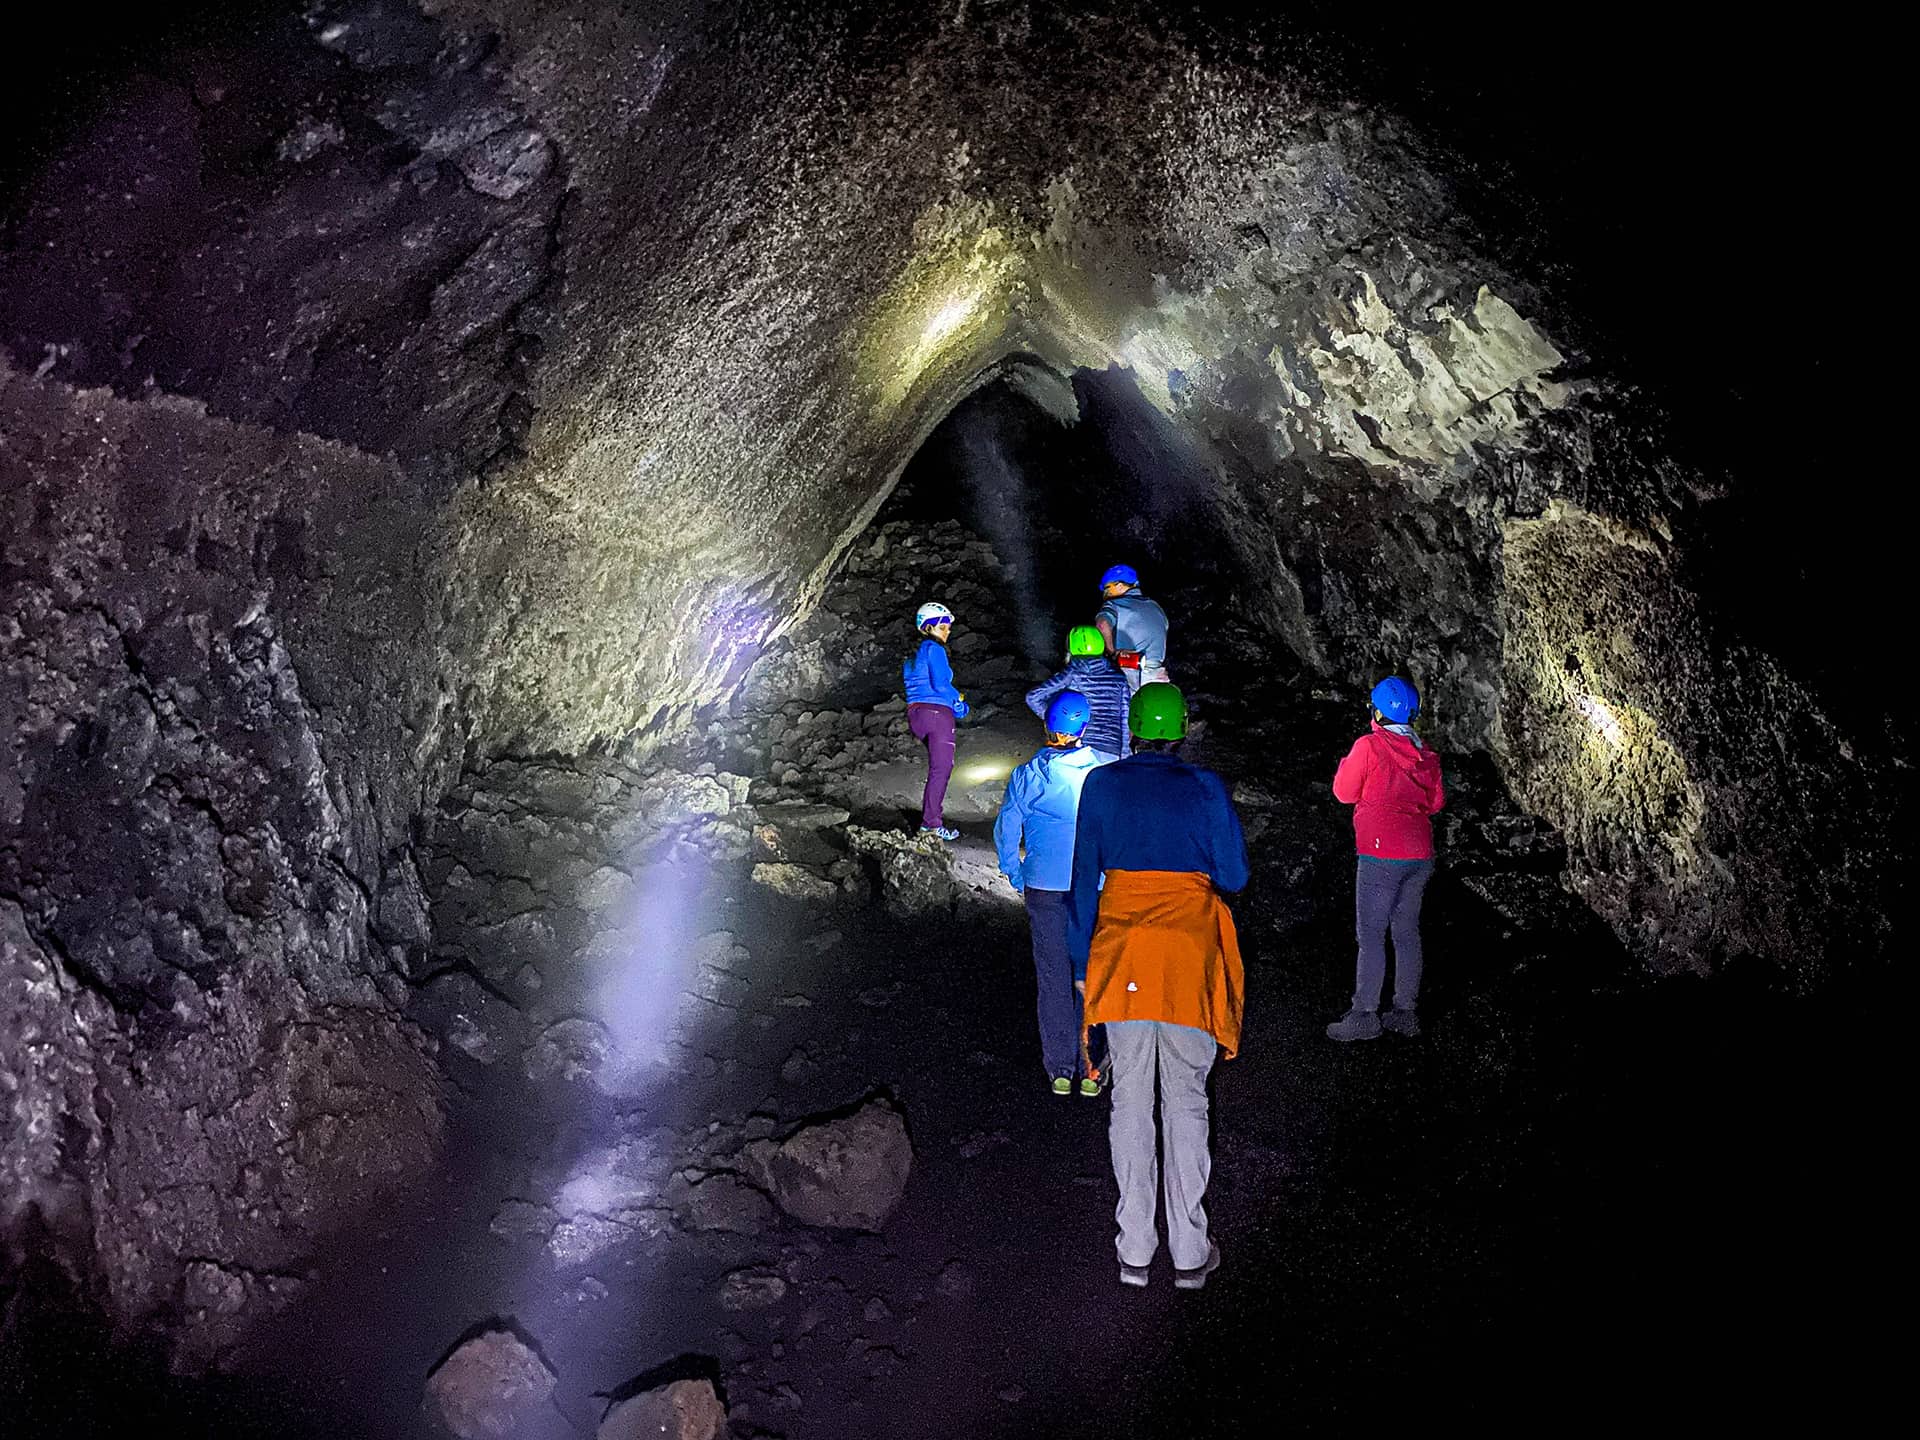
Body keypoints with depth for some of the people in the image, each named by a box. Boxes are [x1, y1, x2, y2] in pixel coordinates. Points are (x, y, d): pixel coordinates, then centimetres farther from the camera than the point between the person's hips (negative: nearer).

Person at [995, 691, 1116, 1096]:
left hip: (1045, 891, 0)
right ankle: (1090, 1070, 16)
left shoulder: (1027, 777, -8)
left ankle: (1060, 1070, 17)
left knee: (1053, 980, 11)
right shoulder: (1110, 770, -10)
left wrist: (1017, 878, 14)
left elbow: (1005, 832, 0)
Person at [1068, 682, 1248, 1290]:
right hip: (1188, 957, -1)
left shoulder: (1101, 785, 1)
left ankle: (1134, 1251, 15)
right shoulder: (1204, 789, -5)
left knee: (1129, 1101, 9)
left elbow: (1084, 879, 3)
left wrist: (1082, 962, 9)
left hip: (1119, 958, 1)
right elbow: (1234, 876, -3)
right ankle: (1189, 1253, 14)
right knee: (1186, 1103, 8)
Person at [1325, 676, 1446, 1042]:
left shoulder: (1369, 745, -10)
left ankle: (1364, 1015, -4)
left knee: (1370, 934, -3)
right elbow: (1436, 801, 15)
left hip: (1381, 855, -6)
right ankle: (1406, 1012, 16)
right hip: (1419, 854, 6)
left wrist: (1347, 762, 13)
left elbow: (1344, 792, -2)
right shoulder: (1425, 753, 8)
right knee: (1407, 933, 12)